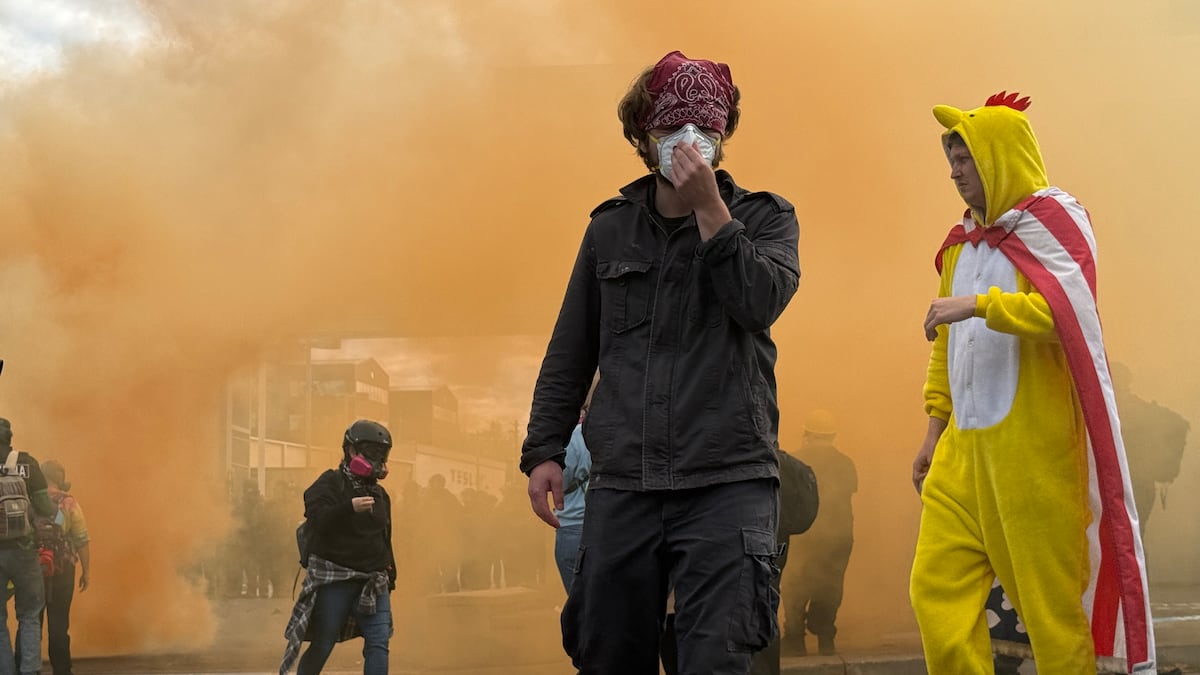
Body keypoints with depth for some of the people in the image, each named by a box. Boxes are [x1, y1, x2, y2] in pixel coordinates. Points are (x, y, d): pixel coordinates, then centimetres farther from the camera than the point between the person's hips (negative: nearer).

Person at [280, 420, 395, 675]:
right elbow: (317, 520, -22)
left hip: (372, 582, 5)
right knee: (322, 646, 0)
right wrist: (350, 508, -36)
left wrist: (390, 575, 21)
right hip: (334, 578, -5)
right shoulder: (331, 482, -5)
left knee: (379, 643, -10)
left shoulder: (380, 494, 16)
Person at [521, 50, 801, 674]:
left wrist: (709, 207, -13)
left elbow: (762, 300, -14)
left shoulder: (764, 218, 7)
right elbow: (569, 354, 17)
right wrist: (543, 450, 9)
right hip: (622, 483, 3)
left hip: (727, 481, -3)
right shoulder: (611, 229, 13)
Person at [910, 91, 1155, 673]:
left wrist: (979, 304, -22)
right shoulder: (963, 241, 19)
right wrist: (935, 425, 20)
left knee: (1050, 599, -2)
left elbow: (1067, 313, -17)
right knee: (937, 589, -3)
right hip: (964, 446, 7)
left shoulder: (1048, 222, -2)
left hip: (1030, 446, -7)